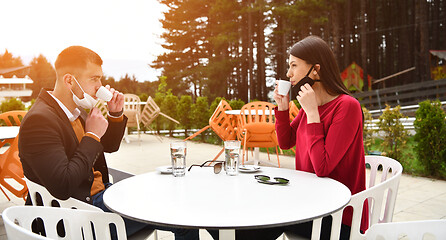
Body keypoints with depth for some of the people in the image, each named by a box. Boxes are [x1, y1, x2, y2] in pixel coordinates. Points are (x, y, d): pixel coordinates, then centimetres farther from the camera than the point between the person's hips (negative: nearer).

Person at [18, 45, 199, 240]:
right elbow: (63, 188, -29)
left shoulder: (77, 110, 7)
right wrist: (92, 135, -22)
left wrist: (116, 114, 3)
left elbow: (110, 146, 21)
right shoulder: (39, 120, -20)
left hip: (102, 191, 9)